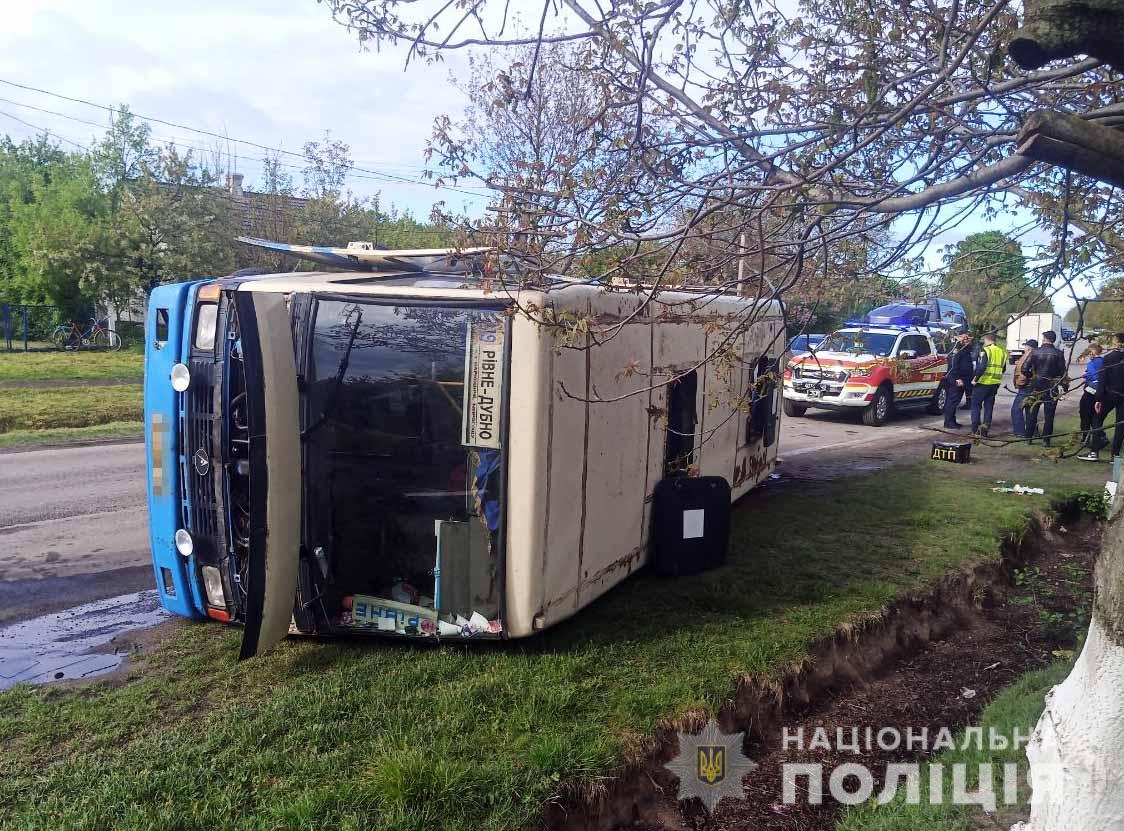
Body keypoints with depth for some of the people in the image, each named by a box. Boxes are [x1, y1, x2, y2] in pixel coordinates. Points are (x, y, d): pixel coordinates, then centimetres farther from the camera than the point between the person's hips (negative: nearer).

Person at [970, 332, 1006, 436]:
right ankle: (986, 425, 4)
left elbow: (981, 367, -22)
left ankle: (976, 428, 3)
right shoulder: (1002, 352, 8)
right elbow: (1003, 368, 15)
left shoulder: (986, 351, -13)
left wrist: (975, 379, -13)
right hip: (995, 384, 6)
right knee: (989, 406, 14)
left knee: (976, 404, 6)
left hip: (983, 382, -6)